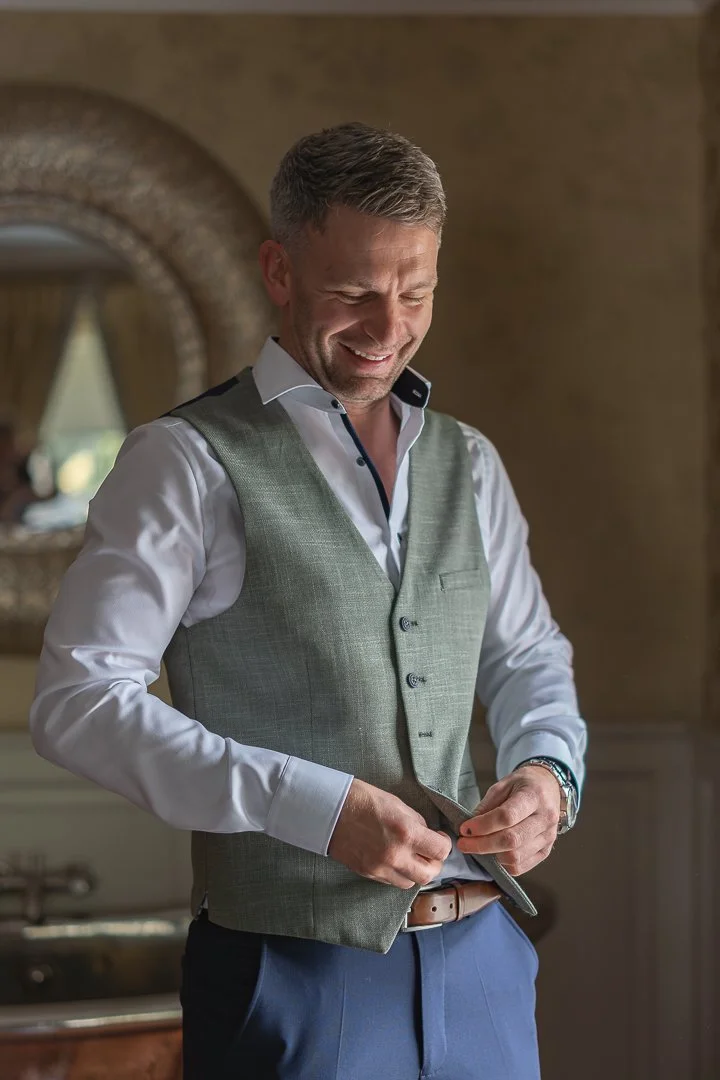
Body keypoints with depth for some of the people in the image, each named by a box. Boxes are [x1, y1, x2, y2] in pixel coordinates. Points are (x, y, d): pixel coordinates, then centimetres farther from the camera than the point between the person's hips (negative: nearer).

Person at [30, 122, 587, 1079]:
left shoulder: (468, 465, 12)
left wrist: (548, 766, -1)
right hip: (297, 971, -5)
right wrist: (318, 805, -20)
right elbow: (77, 701, -13)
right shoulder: (189, 461, -6)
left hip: (482, 961, 5)